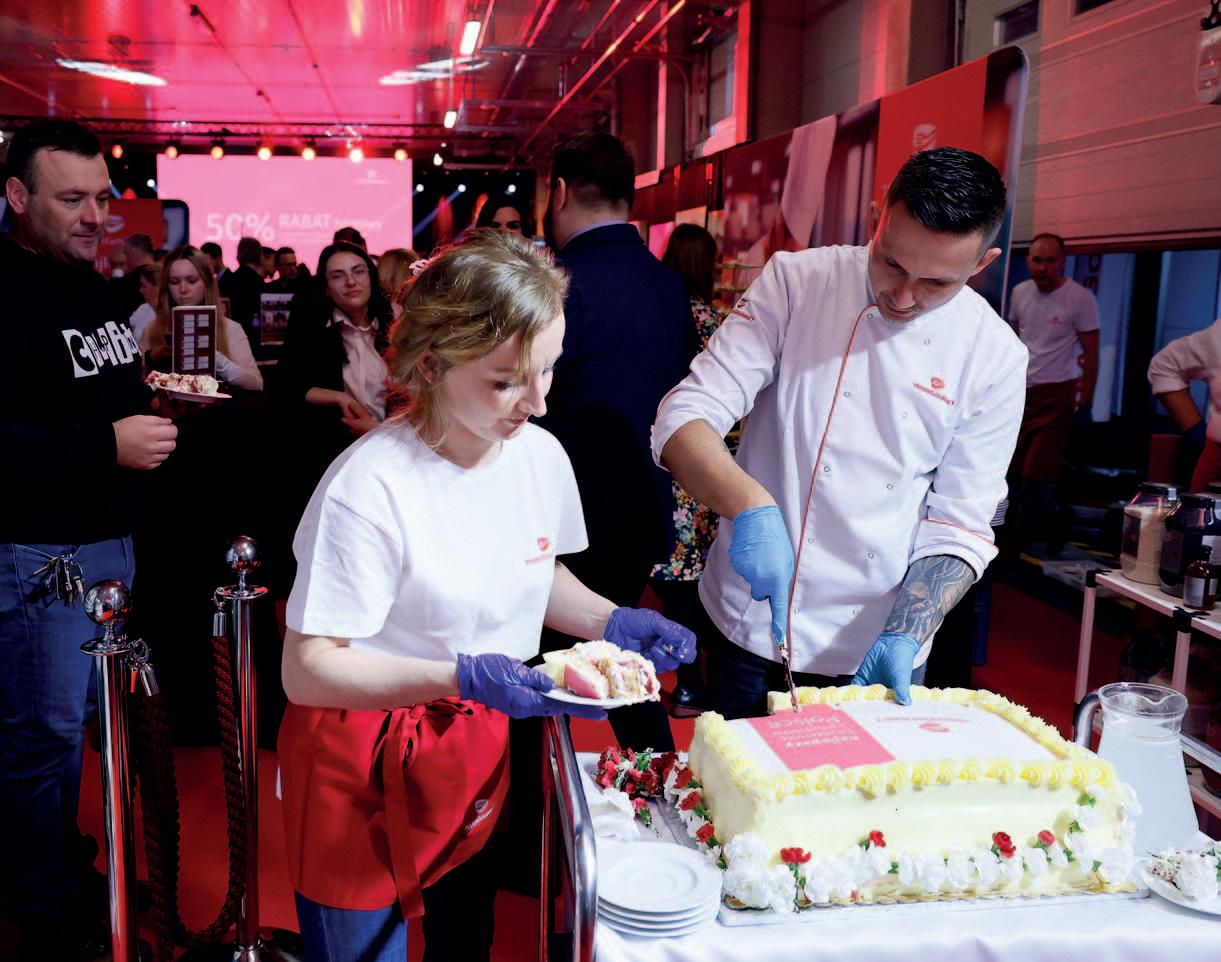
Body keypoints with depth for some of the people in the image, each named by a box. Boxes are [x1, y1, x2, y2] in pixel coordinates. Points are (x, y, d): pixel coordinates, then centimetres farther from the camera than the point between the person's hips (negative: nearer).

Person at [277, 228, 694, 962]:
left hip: (480, 747, 6)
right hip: (366, 761, -5)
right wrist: (460, 677, -34)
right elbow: (308, 670, -23)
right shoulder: (370, 488, -27)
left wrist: (611, 621, -8)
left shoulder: (541, 456, -8)